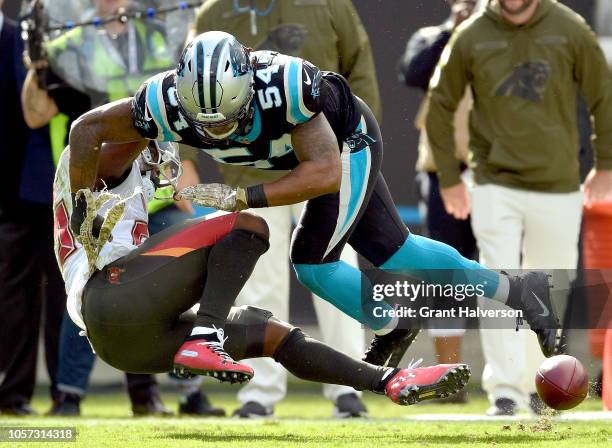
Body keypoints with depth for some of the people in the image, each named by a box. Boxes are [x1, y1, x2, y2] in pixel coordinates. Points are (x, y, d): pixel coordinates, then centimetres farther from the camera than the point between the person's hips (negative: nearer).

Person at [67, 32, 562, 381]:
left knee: (312, 263, -12)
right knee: (393, 252, 16)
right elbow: (88, 129, -20)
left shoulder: (285, 83, -44)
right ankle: (518, 291, 33)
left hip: (348, 142, -6)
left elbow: (324, 172, -38)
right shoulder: (172, 102, -33)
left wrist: (240, 198, -43)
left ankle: (390, 325, 18)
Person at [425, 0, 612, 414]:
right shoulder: (471, 38, -3)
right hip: (495, 187, -1)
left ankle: (539, 386, 24)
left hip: (559, 189, 1)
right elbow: (441, 104, 8)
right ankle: (504, 392, -10)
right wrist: (449, 178, 8)